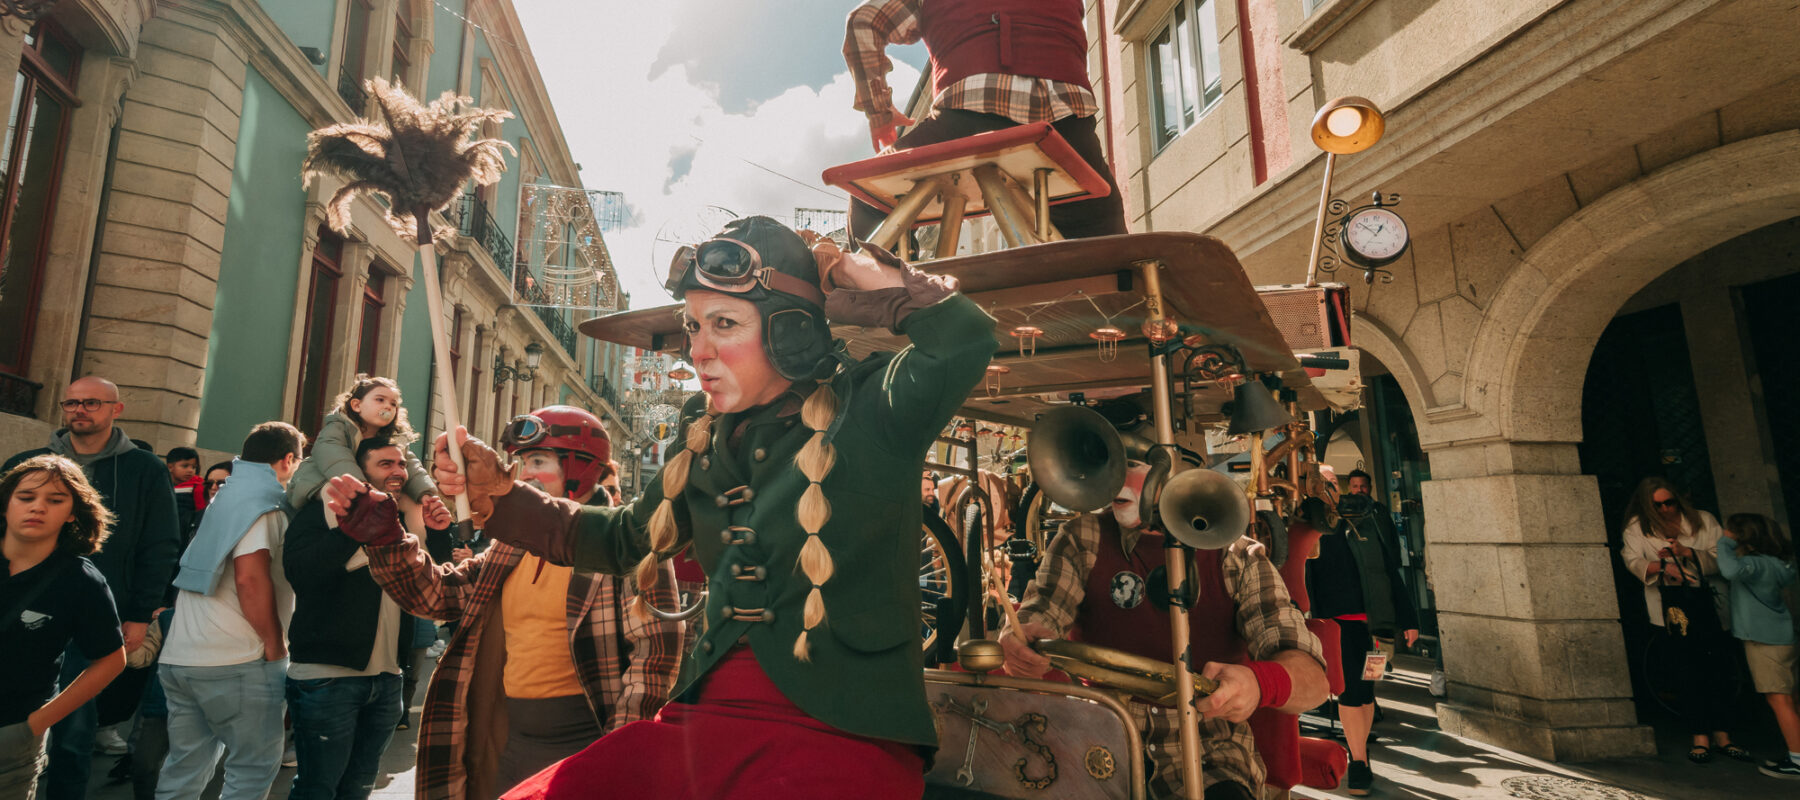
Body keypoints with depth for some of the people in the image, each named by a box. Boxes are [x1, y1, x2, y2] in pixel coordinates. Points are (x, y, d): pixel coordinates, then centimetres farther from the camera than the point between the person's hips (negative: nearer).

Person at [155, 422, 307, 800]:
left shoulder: (226, 497, 16)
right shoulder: (263, 499, -11)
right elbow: (250, 578, -22)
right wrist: (276, 644, -13)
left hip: (180, 656, 9)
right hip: (238, 662, -9)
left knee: (185, 768, 16)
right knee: (255, 767, 2)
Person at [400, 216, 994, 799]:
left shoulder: (868, 410, -7)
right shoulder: (710, 448, 11)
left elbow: (965, 339, -26)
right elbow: (623, 540, 25)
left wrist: (856, 272, -12)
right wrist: (497, 493, 15)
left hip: (843, 739, -5)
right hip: (706, 724, 6)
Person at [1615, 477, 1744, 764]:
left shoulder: (1703, 520, 10)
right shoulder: (1638, 528, 6)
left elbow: (1722, 557, 2)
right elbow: (1632, 560, -8)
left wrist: (1688, 552, -14)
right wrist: (1661, 566, -27)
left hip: (1708, 600, 2)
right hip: (1672, 604, -2)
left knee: (1716, 670, 2)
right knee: (1690, 672, -3)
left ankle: (1722, 736, 13)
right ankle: (1700, 738, 2)